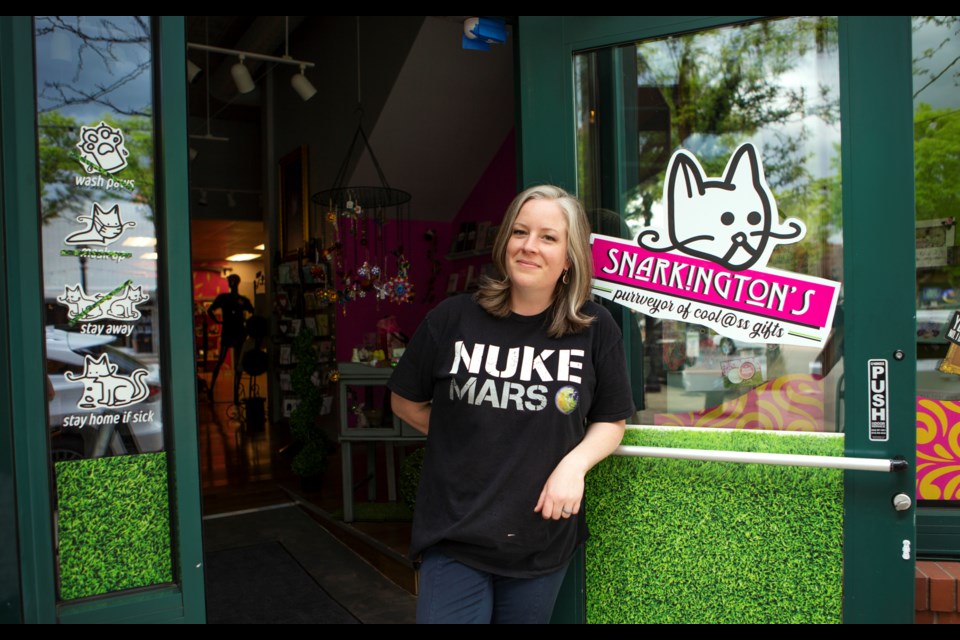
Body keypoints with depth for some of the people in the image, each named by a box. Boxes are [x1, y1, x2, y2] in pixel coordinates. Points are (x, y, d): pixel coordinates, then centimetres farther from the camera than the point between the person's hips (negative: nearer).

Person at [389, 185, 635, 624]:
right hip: (454, 540, -1)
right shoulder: (453, 319, -6)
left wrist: (574, 464, -12)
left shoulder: (596, 330, -5)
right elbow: (406, 402, 7)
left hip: (543, 544, 1)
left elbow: (611, 421, 5)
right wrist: (467, 439, 0)